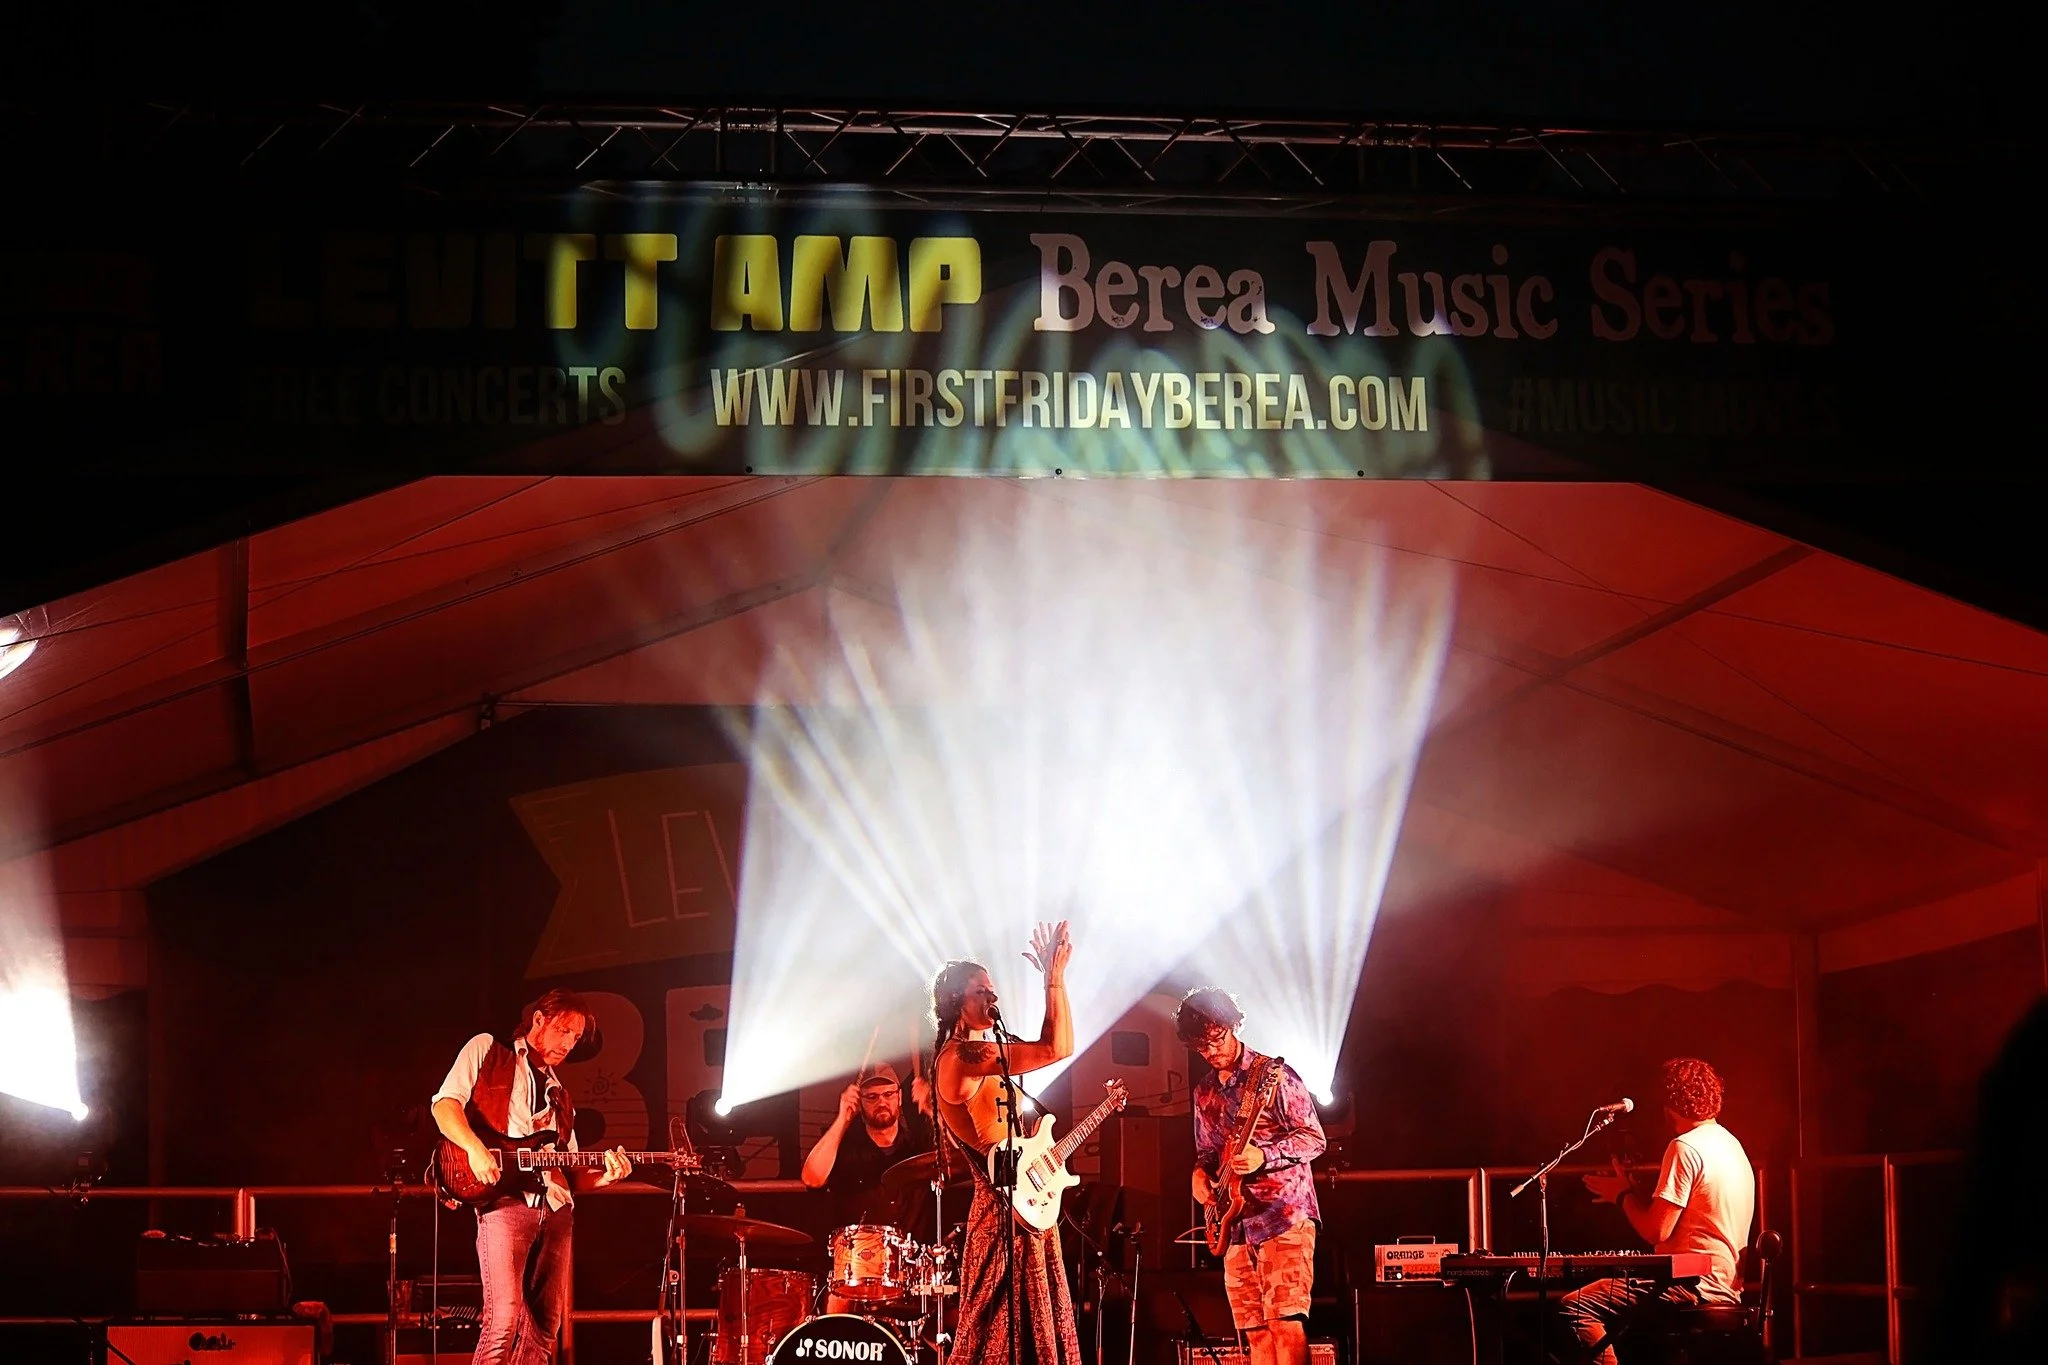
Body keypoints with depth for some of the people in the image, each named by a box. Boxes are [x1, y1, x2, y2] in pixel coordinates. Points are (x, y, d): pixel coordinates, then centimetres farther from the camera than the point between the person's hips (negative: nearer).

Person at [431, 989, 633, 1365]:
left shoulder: (558, 1094, 28)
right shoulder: (487, 1050, 11)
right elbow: (445, 1103, -2)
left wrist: (603, 1176, 2)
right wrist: (475, 1149, -19)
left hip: (555, 1207, 7)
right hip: (505, 1199, -7)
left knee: (544, 1329, 2)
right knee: (505, 1318, -19)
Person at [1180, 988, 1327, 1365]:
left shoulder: (1273, 1073, -6)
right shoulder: (1205, 1091, 15)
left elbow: (1314, 1138, -7)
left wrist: (1263, 1157, -22)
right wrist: (1200, 1174, 4)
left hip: (1283, 1214, -7)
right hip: (1236, 1224, 7)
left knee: (1285, 1321, -17)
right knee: (1254, 1330, 5)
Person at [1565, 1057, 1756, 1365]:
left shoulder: (1685, 1147, -14)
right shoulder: (1729, 1143, 17)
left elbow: (1656, 1230, -17)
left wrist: (1623, 1195, -1)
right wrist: (1632, 1193, 20)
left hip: (1696, 1287, -10)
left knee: (1574, 1307, -14)